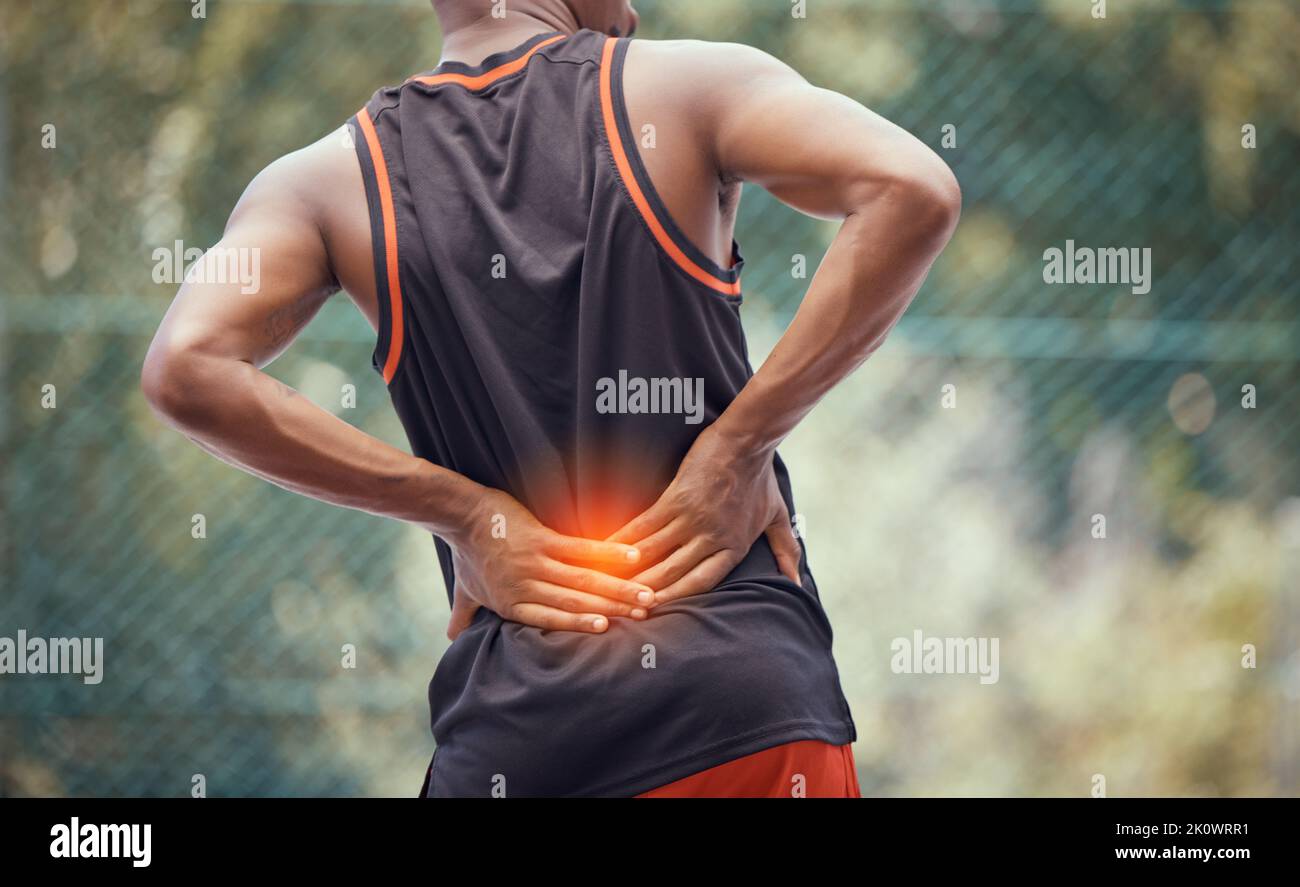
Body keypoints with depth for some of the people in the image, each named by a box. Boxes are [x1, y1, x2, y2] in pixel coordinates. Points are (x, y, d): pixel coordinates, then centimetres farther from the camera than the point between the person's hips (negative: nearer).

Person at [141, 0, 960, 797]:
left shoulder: (335, 175, 8)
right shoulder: (685, 83, 3)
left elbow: (187, 369, -9)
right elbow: (913, 190, -13)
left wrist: (460, 512, -4)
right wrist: (740, 446, -7)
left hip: (510, 718, 2)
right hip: (743, 687, -2)